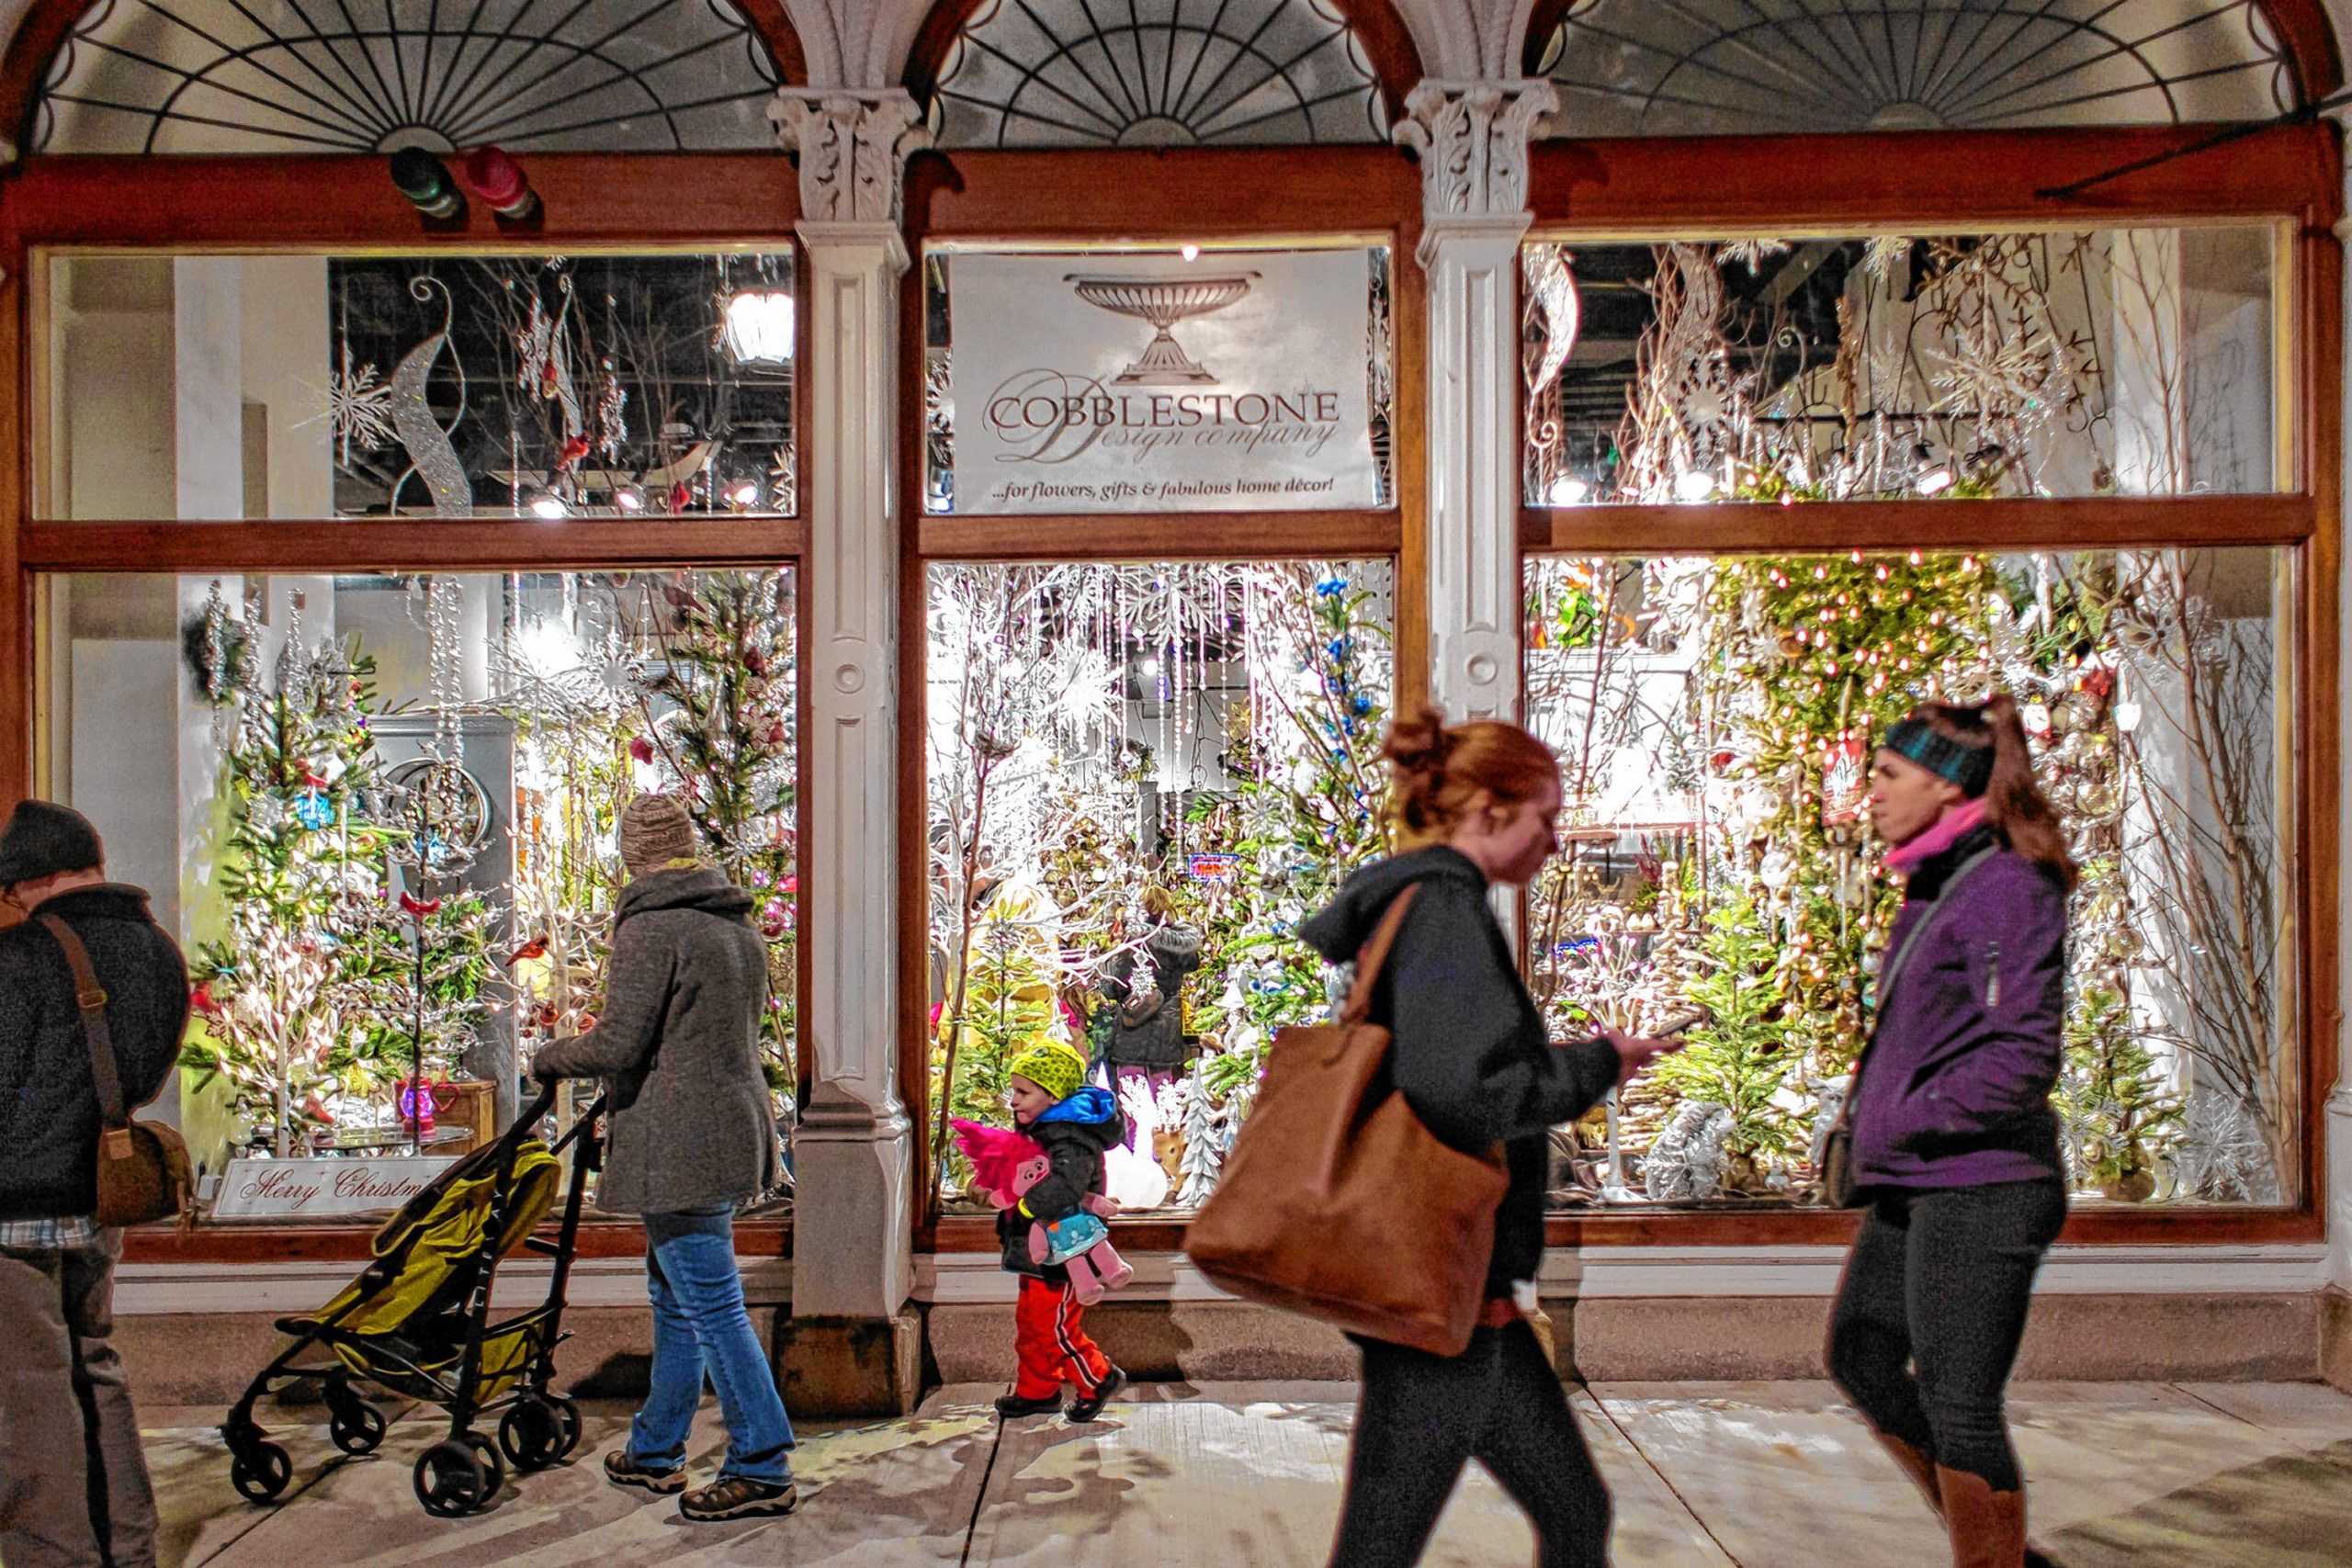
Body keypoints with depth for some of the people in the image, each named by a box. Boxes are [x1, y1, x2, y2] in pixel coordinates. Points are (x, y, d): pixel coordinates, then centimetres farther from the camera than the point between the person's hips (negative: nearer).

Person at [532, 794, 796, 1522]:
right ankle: (654, 1451, 32)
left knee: (713, 1310, -3)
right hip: (737, 1133, 9)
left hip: (679, 1148, -9)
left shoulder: (648, 929, -15)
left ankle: (763, 1470, 3)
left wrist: (550, 1057, 1)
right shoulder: (740, 925, 12)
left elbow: (616, 1047, -19)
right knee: (676, 1298, 20)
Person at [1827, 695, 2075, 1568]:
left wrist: (1908, 1117, -15)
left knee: (1957, 1404, 0)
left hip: (1976, 1185, -10)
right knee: (1860, 1358, 17)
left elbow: (2023, 1055, -21)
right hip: (1913, 1184, 10)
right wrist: (1871, 1112, 10)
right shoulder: (1937, 888, 12)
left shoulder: (2006, 889, -15)